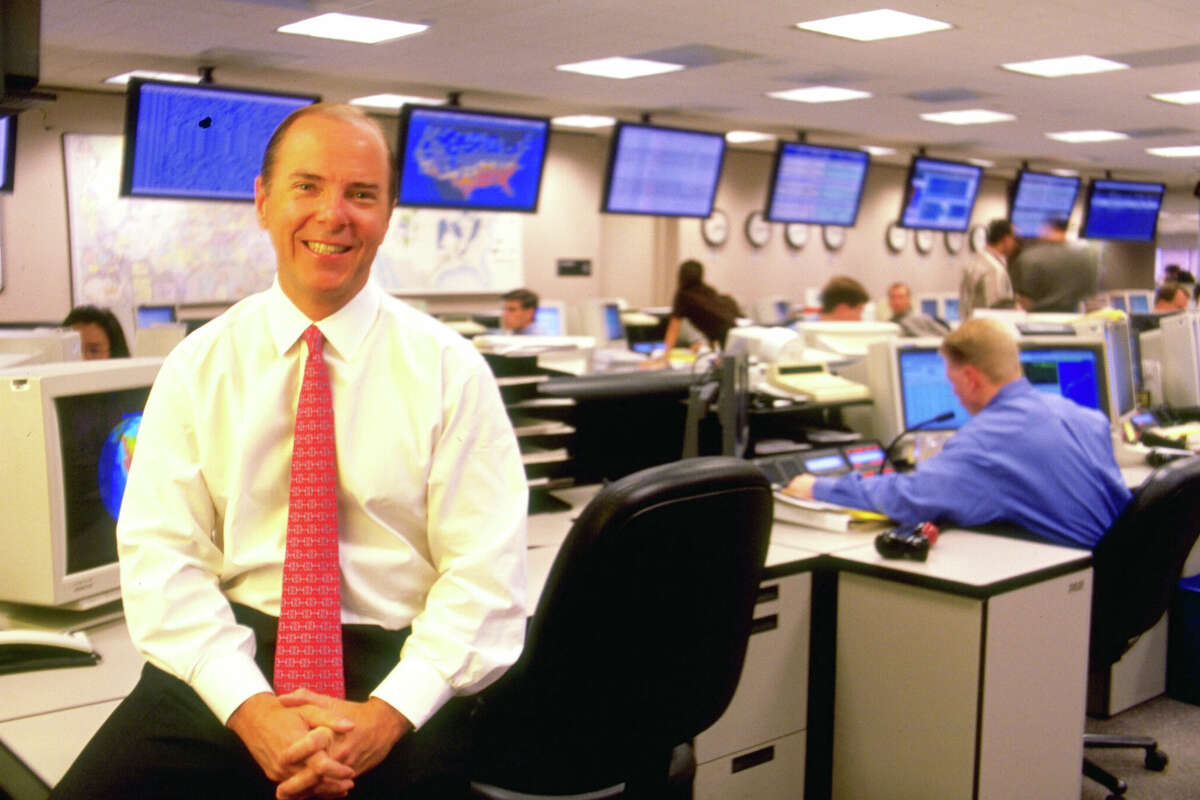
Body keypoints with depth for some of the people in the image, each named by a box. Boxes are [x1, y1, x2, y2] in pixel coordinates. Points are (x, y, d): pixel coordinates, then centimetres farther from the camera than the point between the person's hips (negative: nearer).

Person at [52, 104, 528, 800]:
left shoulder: (450, 370, 0)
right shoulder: (198, 366, 6)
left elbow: (485, 572, -4)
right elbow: (160, 553, -1)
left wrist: (388, 713, -17)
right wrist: (248, 705, -15)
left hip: (399, 661, -1)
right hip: (232, 656, 2)